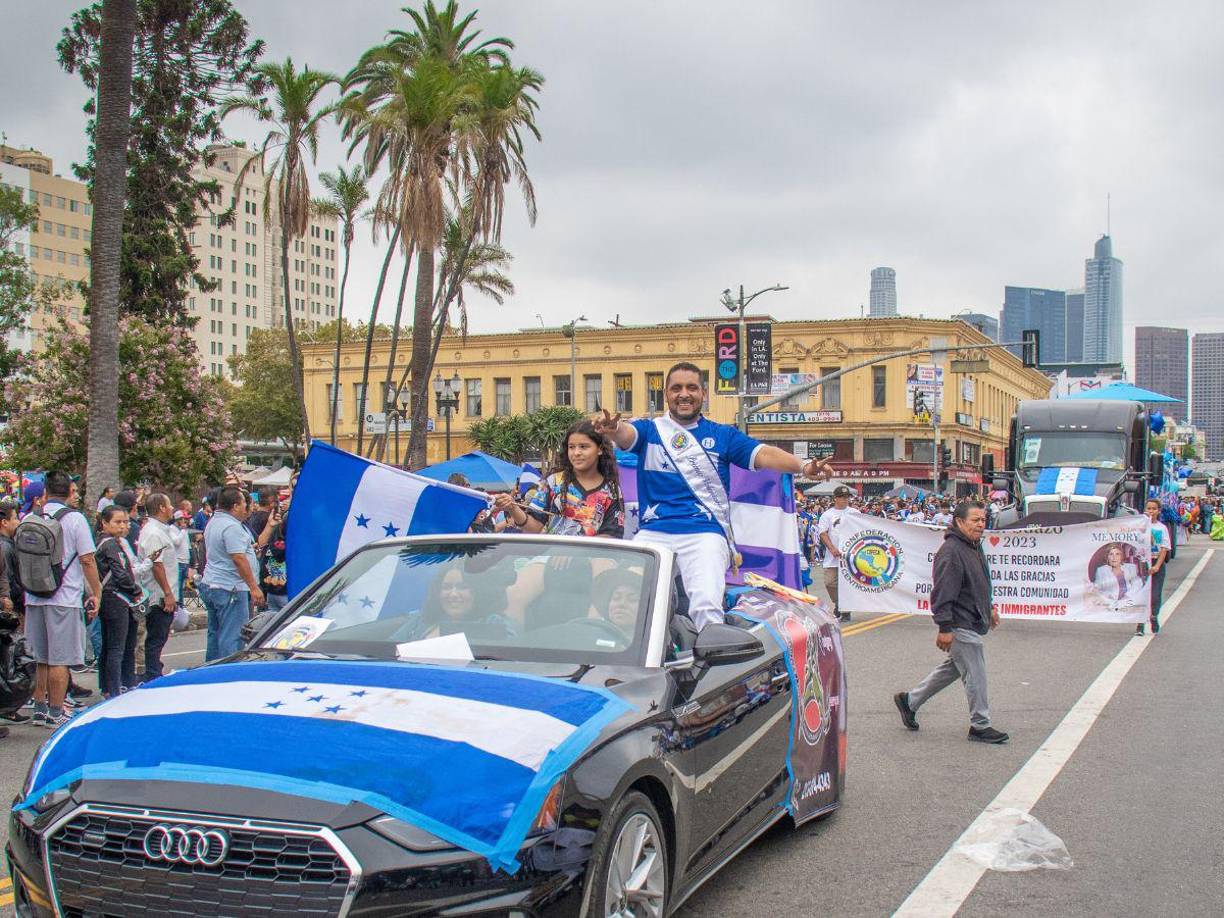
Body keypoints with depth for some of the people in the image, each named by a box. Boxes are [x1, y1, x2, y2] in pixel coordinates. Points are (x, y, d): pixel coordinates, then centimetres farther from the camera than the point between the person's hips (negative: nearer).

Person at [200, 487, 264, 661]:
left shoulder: (213, 522, 14)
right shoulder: (232, 526, -18)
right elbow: (239, 559, -22)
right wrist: (254, 587, -20)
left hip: (209, 584, 10)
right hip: (229, 588, -10)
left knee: (215, 634, 15)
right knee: (231, 638, -7)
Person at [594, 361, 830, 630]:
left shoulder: (722, 435, 14)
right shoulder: (650, 430, 13)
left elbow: (763, 455, 1)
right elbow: (626, 434, -9)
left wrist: (803, 466, -18)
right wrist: (612, 428, -35)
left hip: (705, 533, -1)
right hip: (652, 532, 1)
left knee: (706, 604, -23)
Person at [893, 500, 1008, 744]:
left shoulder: (975, 546, 12)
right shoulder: (951, 552, -21)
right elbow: (943, 593, -23)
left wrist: (989, 608, 31)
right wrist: (945, 628, -24)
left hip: (973, 622, 11)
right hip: (960, 626, -10)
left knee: (951, 669, 19)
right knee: (976, 676, -2)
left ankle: (909, 701, 30)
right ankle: (980, 726, 10)